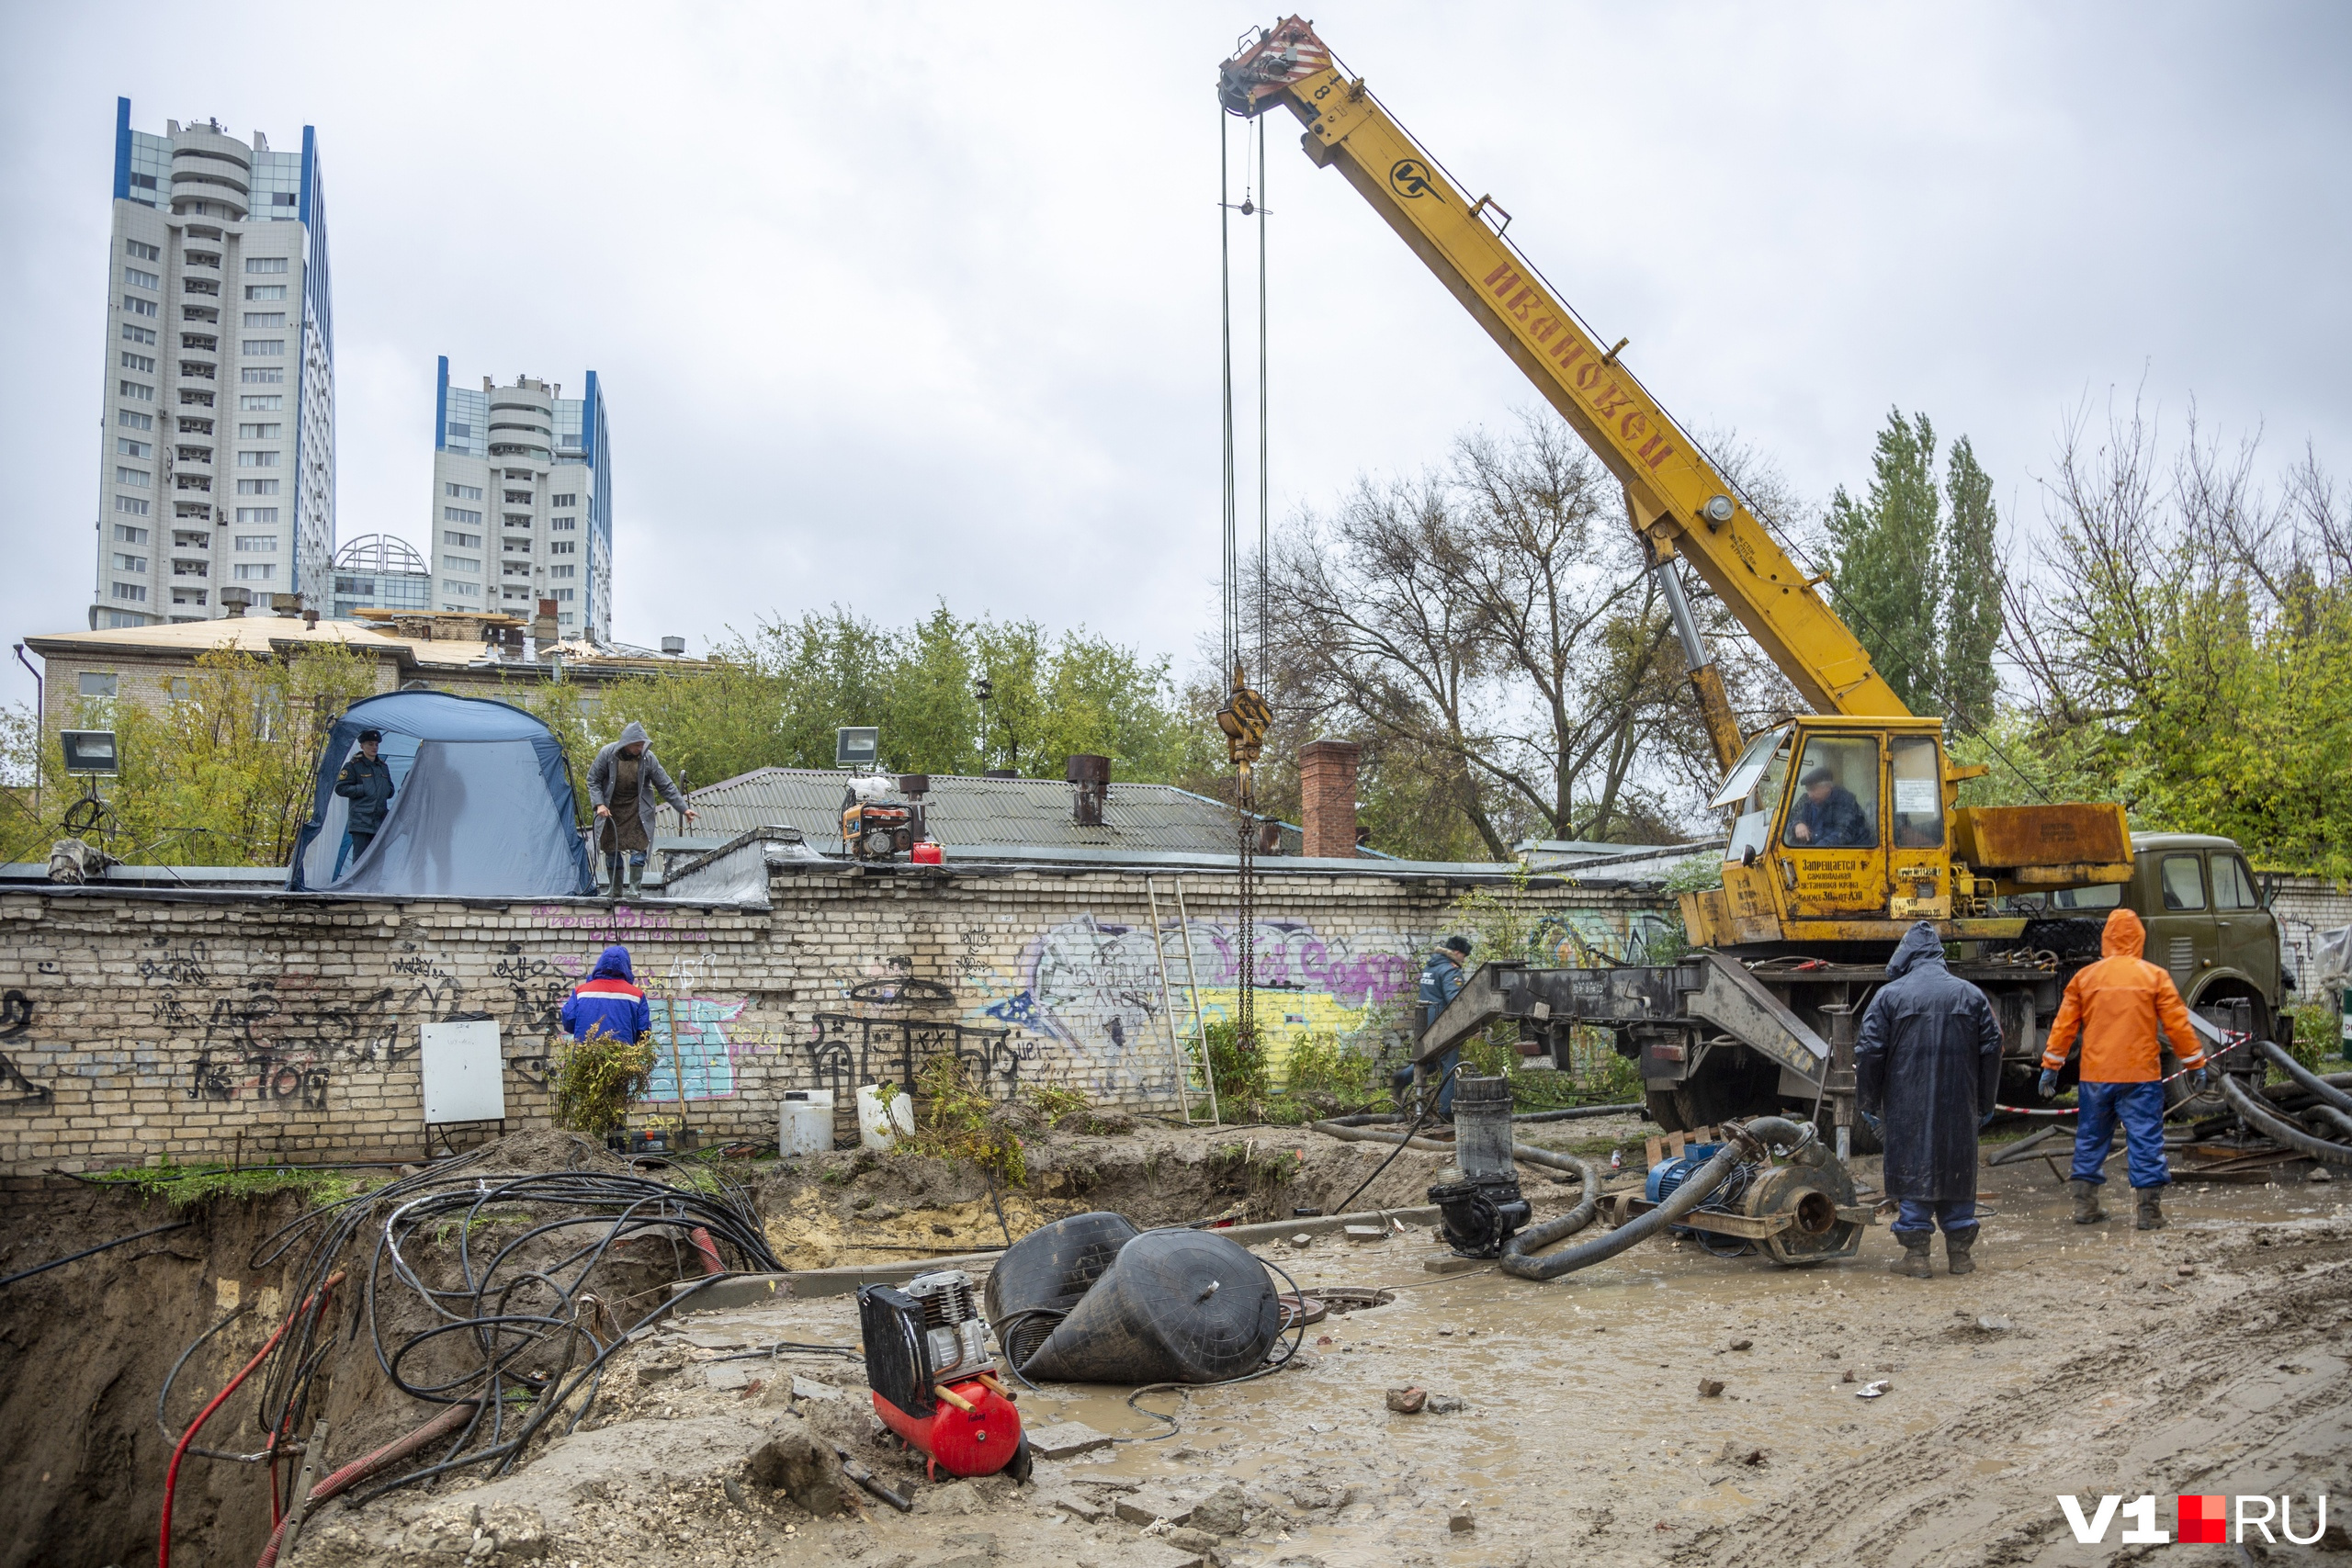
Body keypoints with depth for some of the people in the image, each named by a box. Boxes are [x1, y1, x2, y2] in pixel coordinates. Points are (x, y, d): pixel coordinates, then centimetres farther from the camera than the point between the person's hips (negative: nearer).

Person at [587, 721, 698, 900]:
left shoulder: (648, 758, -12)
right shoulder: (607, 754, -13)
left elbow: (665, 786, -6)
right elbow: (593, 780, -2)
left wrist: (683, 808, -9)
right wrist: (599, 804, -14)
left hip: (637, 810, -1)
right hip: (611, 809, 1)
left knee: (637, 849, -10)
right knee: (611, 850, 3)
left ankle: (635, 889, -2)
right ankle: (615, 891, 14)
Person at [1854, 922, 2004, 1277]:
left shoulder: (1889, 995, -4)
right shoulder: (1970, 995, 6)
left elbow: (1869, 1052, -5)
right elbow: (1991, 1049, 9)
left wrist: (1868, 1102, 5)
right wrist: (1985, 1104, 17)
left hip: (1907, 1106, -3)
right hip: (1959, 1108, 3)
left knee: (1913, 1171, 2)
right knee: (1958, 1170, 11)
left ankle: (1916, 1252, 2)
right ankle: (1960, 1251, 16)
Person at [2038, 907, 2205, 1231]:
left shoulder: (2085, 977, 3)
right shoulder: (2154, 976, -2)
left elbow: (2064, 1026, 6)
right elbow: (2177, 1024, 0)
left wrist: (2050, 1065, 13)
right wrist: (2195, 1062, 12)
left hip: (2095, 1075, 2)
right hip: (2141, 1074, -2)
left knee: (2090, 1140, 13)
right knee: (2146, 1140, 3)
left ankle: (2085, 1206, 17)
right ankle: (2150, 1212, 2)